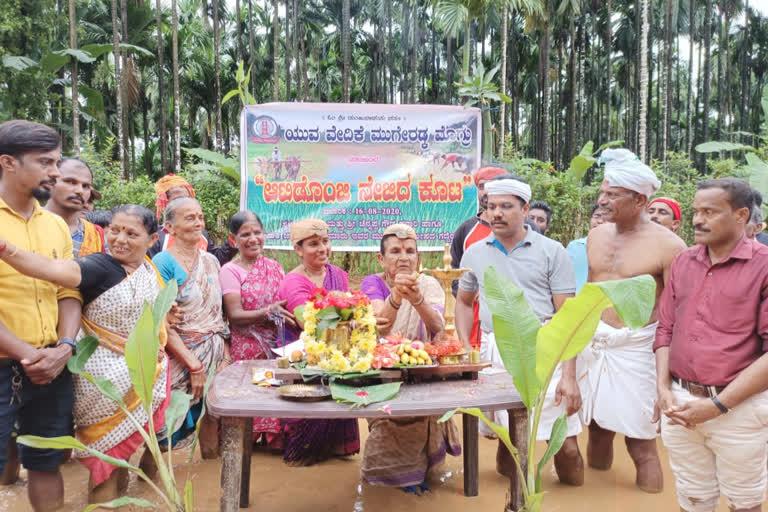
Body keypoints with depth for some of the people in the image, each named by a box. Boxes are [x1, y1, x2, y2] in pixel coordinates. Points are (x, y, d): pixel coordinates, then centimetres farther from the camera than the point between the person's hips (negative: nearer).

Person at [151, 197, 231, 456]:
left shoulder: (211, 260, 9)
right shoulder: (163, 262, -11)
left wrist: (226, 356, 3)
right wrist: (194, 365, -17)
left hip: (214, 355, 6)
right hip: (180, 357, -5)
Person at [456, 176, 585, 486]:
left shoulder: (551, 252, 0)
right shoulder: (475, 253, 10)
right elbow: (464, 301, 21)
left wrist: (569, 375, -9)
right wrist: (464, 348, 7)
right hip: (495, 355, 3)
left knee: (566, 445, 0)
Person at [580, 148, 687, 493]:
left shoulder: (667, 245, -11)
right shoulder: (596, 236, 7)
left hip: (635, 349, -5)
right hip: (593, 344, 5)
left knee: (641, 443, 2)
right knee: (597, 429, 15)